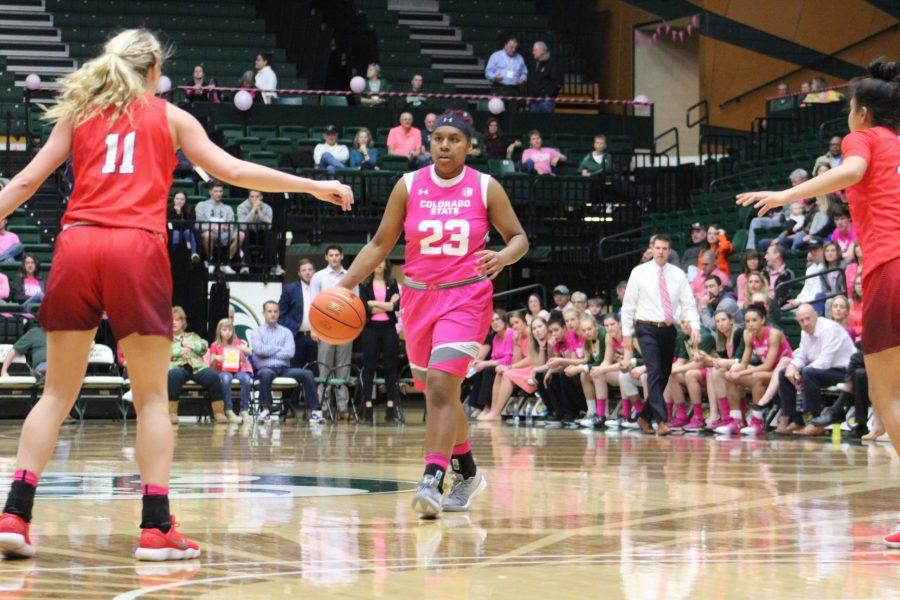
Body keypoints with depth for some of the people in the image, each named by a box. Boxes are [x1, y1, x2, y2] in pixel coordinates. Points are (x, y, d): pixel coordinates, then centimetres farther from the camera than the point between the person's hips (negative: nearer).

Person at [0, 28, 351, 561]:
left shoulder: (78, 114, 20)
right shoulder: (169, 116, 15)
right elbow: (234, 171, 10)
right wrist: (314, 186, 16)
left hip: (76, 243, 2)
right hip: (137, 247, -2)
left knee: (58, 392, 9)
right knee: (152, 397, 5)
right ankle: (157, 528, -2)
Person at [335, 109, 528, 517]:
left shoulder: (486, 188, -3)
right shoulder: (409, 186, 1)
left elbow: (518, 237, 4)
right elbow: (380, 244, 6)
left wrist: (504, 257, -19)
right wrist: (344, 286, -4)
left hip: (466, 299, -4)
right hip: (419, 297, 4)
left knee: (441, 388, -20)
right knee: (438, 394, 13)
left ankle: (432, 480, -24)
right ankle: (467, 474, 32)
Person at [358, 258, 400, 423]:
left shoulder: (392, 284, 9)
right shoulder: (365, 284, 5)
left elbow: (397, 305, -4)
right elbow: (364, 307, -7)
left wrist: (375, 304, -8)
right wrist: (387, 306, -7)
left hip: (388, 328, 1)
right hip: (371, 328, -1)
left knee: (390, 367, 0)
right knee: (369, 367, -1)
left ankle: (391, 407, 2)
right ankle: (368, 406, 2)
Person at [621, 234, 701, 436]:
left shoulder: (677, 274, 6)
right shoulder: (639, 272, -1)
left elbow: (688, 303, 1)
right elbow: (628, 305, 2)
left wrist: (695, 327, -14)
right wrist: (627, 334, 0)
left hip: (668, 329, 4)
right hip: (647, 329, -4)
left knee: (664, 375, 8)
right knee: (654, 372, -17)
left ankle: (645, 417, 23)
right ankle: (662, 421, -22)